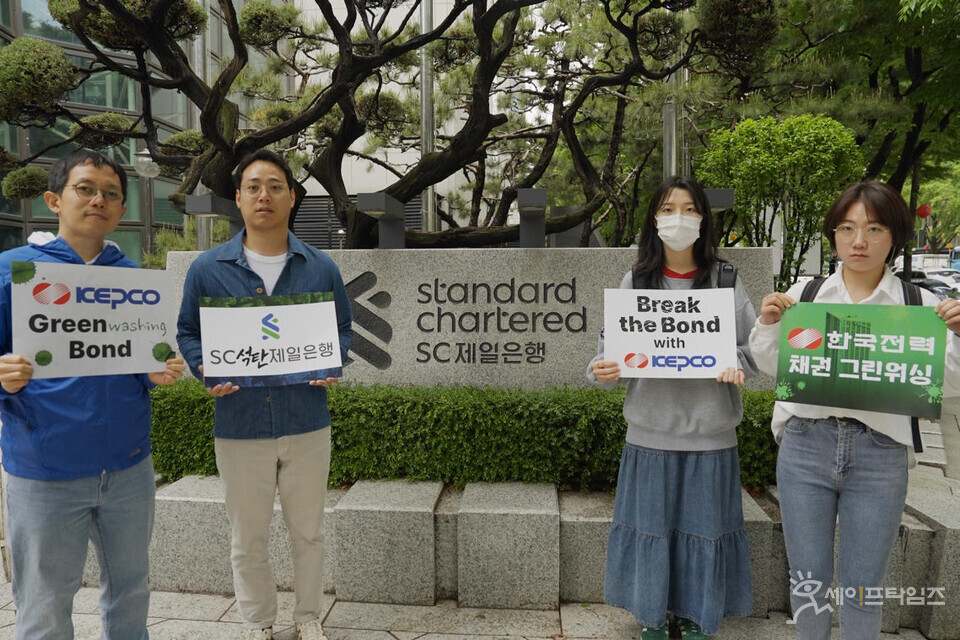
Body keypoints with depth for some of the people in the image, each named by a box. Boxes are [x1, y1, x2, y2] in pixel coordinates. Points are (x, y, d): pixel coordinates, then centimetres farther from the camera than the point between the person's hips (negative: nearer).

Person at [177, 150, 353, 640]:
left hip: (306, 424, 1)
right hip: (239, 425, 0)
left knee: (308, 531, 15)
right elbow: (188, 333, 7)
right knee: (247, 539, 14)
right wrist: (206, 370, -13)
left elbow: (343, 329, 8)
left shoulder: (321, 268, 2)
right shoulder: (207, 269, 0)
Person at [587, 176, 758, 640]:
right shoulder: (635, 280, 3)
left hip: (710, 436, 0)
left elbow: (754, 348, 1)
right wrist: (601, 371, -19)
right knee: (650, 528, 9)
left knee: (704, 530, 10)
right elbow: (611, 346, 1)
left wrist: (738, 365, -21)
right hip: (650, 434, 0)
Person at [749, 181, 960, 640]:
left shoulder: (919, 304, 1)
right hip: (805, 445, 1)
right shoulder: (803, 293, 3)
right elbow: (774, 367, 7)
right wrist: (769, 323, -10)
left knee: (862, 588, 11)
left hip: (879, 454, -1)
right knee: (808, 580, 13)